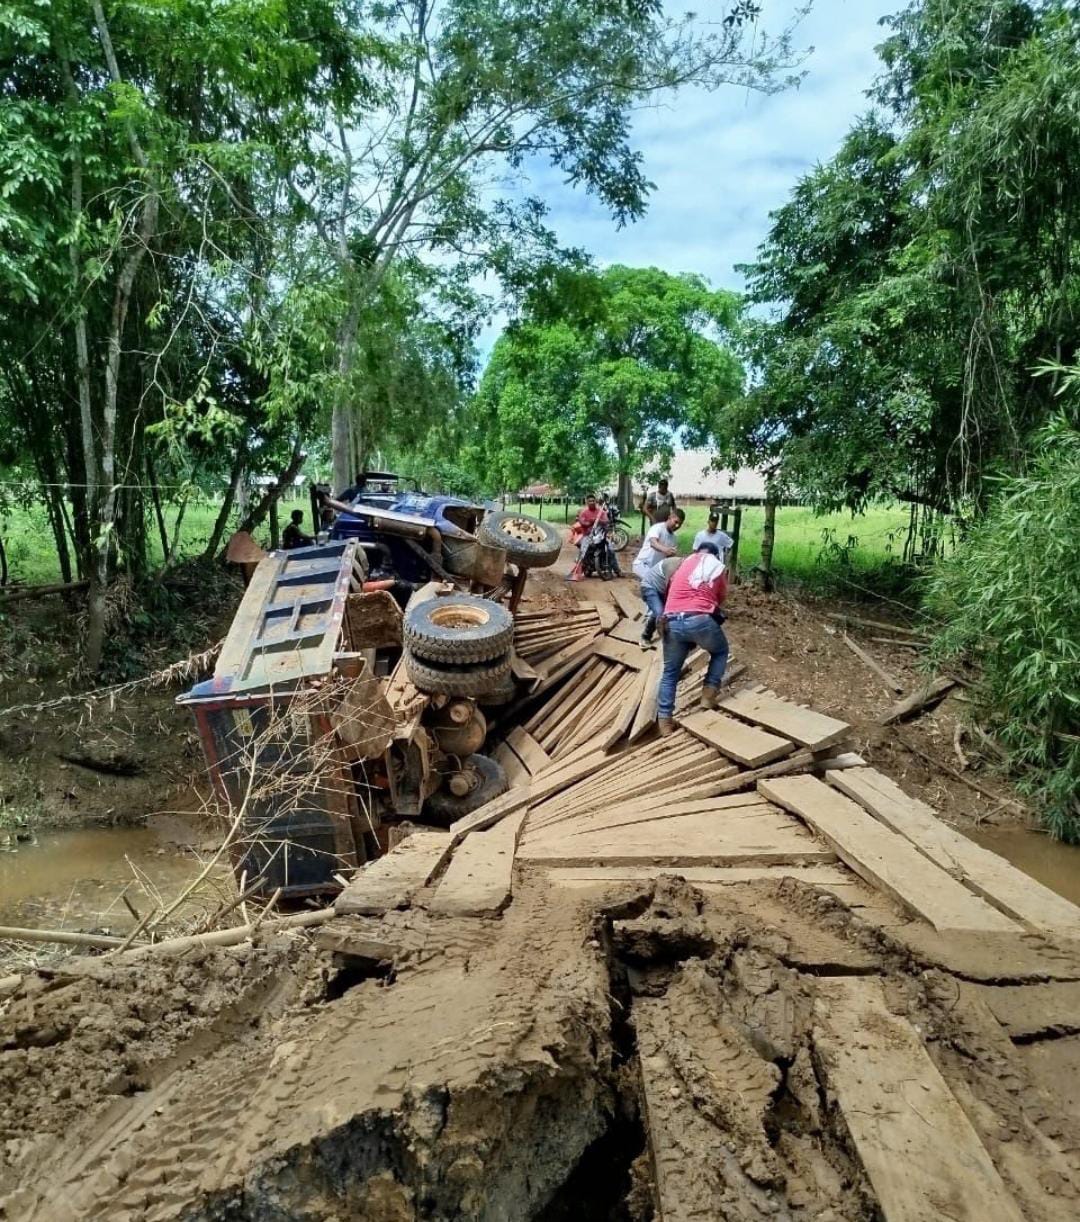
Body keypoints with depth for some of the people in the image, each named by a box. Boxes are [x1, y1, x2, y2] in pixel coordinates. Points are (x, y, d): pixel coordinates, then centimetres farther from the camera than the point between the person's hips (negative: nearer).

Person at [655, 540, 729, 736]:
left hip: (672, 622, 2)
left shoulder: (685, 562, 23)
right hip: (700, 620, -2)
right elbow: (721, 598, 22)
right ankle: (708, 694, 19)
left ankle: (664, 720, 11)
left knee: (670, 673, 16)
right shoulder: (719, 567, 18)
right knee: (720, 651, 29)